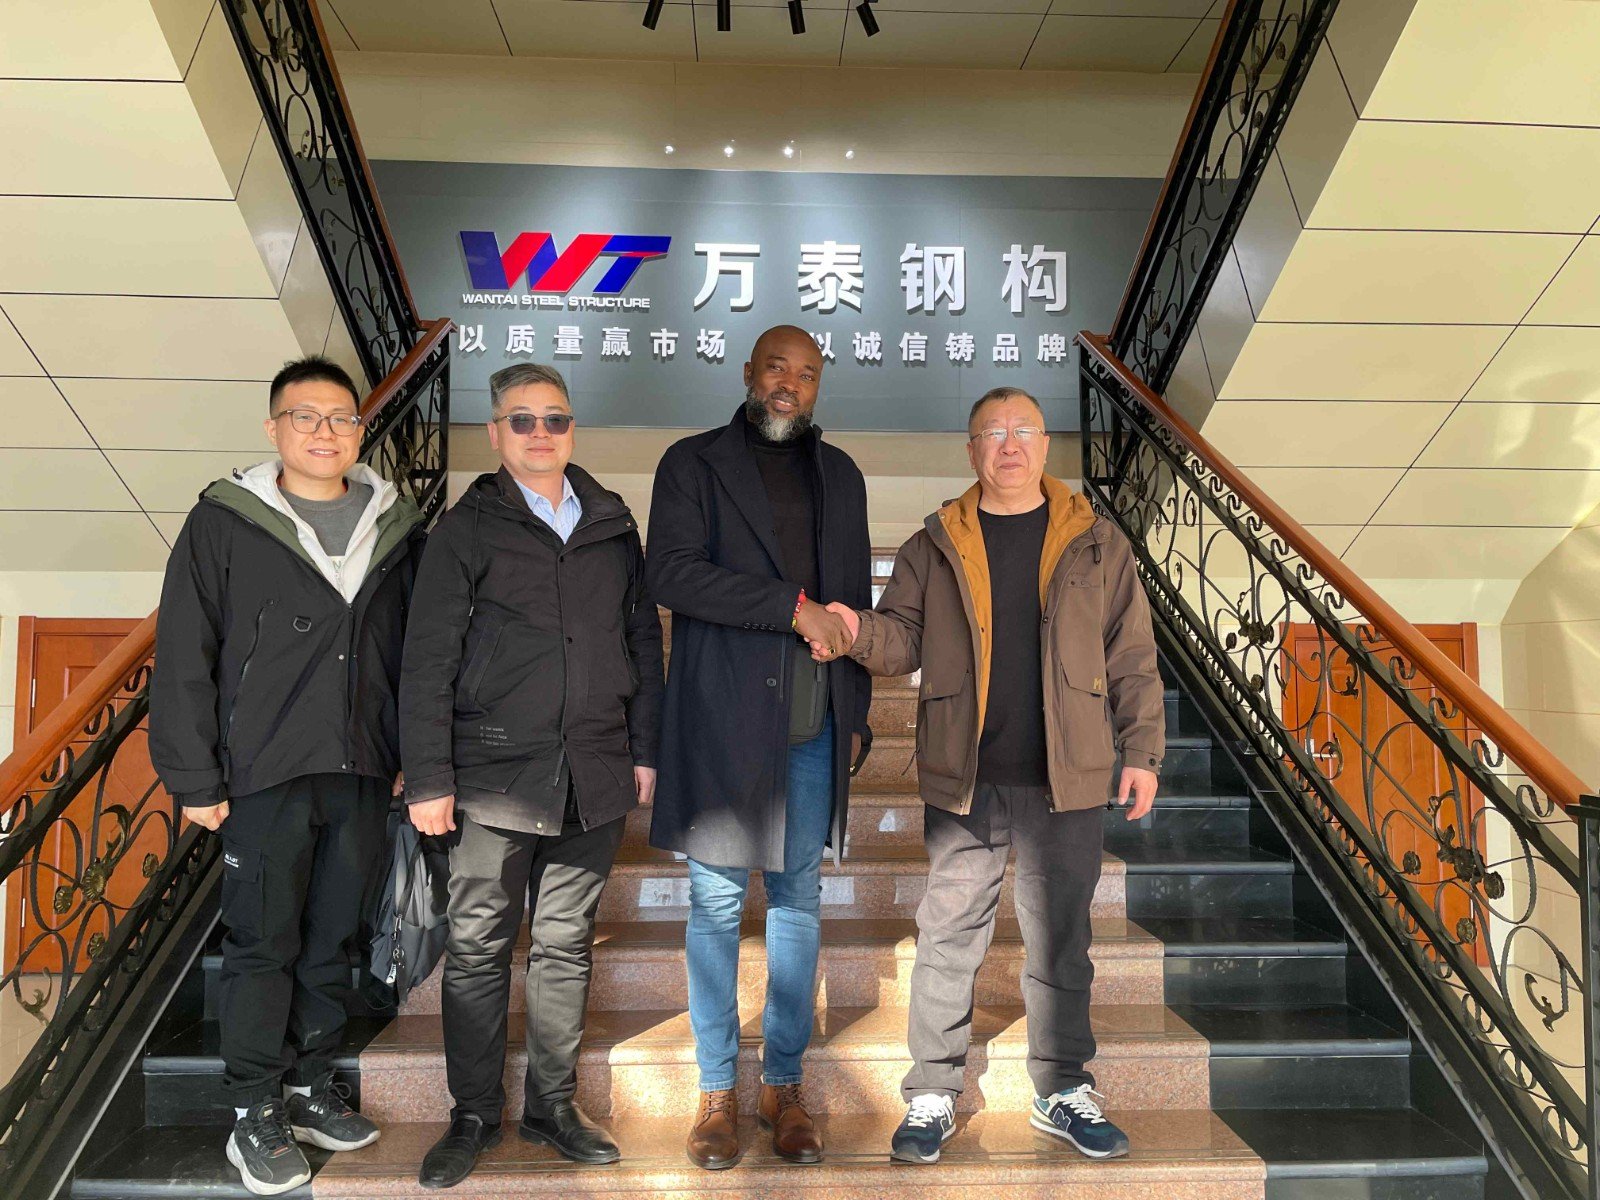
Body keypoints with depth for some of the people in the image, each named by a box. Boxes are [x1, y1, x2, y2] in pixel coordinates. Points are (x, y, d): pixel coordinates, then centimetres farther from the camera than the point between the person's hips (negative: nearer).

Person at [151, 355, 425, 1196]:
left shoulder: (395, 526, 8)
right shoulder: (224, 524, -2)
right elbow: (184, 660, -3)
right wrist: (195, 778, -5)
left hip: (362, 775, 3)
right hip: (265, 776, -3)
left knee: (333, 940, 14)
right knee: (262, 945, 5)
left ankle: (312, 1089, 29)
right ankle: (255, 1114, 20)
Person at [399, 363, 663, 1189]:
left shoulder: (612, 524, 10)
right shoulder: (467, 530, 1)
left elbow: (643, 640, 13)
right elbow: (427, 662, -3)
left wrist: (644, 749, 9)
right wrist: (428, 778, -7)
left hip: (594, 778, 3)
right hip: (495, 773, -2)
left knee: (565, 944, 12)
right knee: (479, 946, 6)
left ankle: (553, 1104, 26)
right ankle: (474, 1115, 21)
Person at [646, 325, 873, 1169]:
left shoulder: (840, 475, 15)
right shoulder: (693, 464, 2)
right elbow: (671, 573, -13)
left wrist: (856, 714, 12)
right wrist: (793, 606, -17)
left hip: (814, 727, 4)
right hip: (723, 721, -3)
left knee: (799, 903, 9)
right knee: (717, 905, 5)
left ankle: (783, 1084, 22)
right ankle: (717, 1091, 19)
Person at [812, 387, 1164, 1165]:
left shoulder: (1095, 544, 5)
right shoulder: (934, 548, 5)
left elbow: (1132, 658, 6)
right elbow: (904, 636, 2)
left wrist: (1140, 751, 2)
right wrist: (859, 632, -19)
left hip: (1065, 780, 1)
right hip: (964, 780, 0)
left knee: (1060, 941, 13)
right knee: (948, 938, 6)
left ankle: (1063, 1092, 29)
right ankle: (932, 1094, 20)